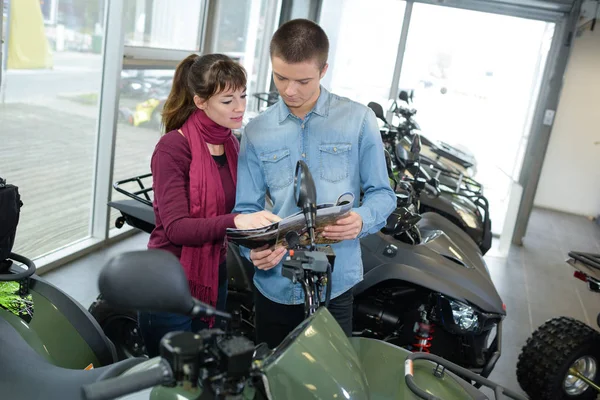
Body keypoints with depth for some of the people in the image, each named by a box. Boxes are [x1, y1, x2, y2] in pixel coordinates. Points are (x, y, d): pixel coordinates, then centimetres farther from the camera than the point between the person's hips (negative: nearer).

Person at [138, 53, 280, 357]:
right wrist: (235, 221, -38)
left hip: (214, 280, 7)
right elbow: (176, 228, -25)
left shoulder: (232, 144, 5)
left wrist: (263, 223, -7)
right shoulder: (173, 148, -17)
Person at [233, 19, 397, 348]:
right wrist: (254, 248, -17)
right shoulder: (256, 132, 4)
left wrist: (362, 221, -21)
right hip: (274, 285, 3)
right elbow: (247, 207, 3)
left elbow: (381, 193, 0)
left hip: (335, 284, -2)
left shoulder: (358, 120, -3)